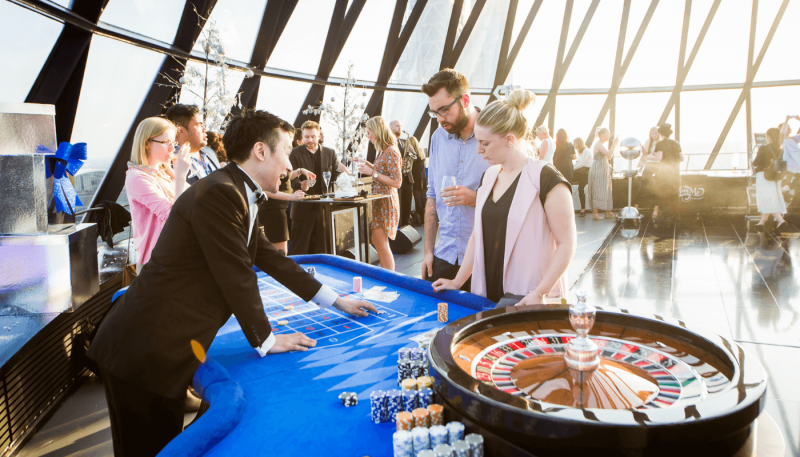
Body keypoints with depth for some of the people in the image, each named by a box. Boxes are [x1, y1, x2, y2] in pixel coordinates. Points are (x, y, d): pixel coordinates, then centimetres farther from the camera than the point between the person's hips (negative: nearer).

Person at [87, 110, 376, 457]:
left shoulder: (239, 195, 12)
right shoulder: (219, 194, -21)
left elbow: (269, 257, 19)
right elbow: (236, 276, -18)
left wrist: (335, 301, 22)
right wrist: (265, 340, -4)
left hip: (163, 347, 9)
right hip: (143, 351, -9)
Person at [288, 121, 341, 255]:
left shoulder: (330, 153, 11)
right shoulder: (295, 153, 2)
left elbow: (336, 176, 13)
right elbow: (292, 178, -6)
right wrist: (300, 185, -27)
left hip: (324, 207, 3)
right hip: (303, 207, -3)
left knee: (320, 248, 7)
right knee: (299, 249, -2)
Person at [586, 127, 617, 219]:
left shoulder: (601, 145, 17)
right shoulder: (598, 144, -14)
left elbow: (609, 156, 19)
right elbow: (609, 155, -22)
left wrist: (613, 144, 14)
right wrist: (614, 143, -13)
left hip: (603, 170, 10)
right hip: (598, 170, -10)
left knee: (606, 190, 9)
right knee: (597, 191, -9)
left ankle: (608, 212, 13)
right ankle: (595, 212, -6)